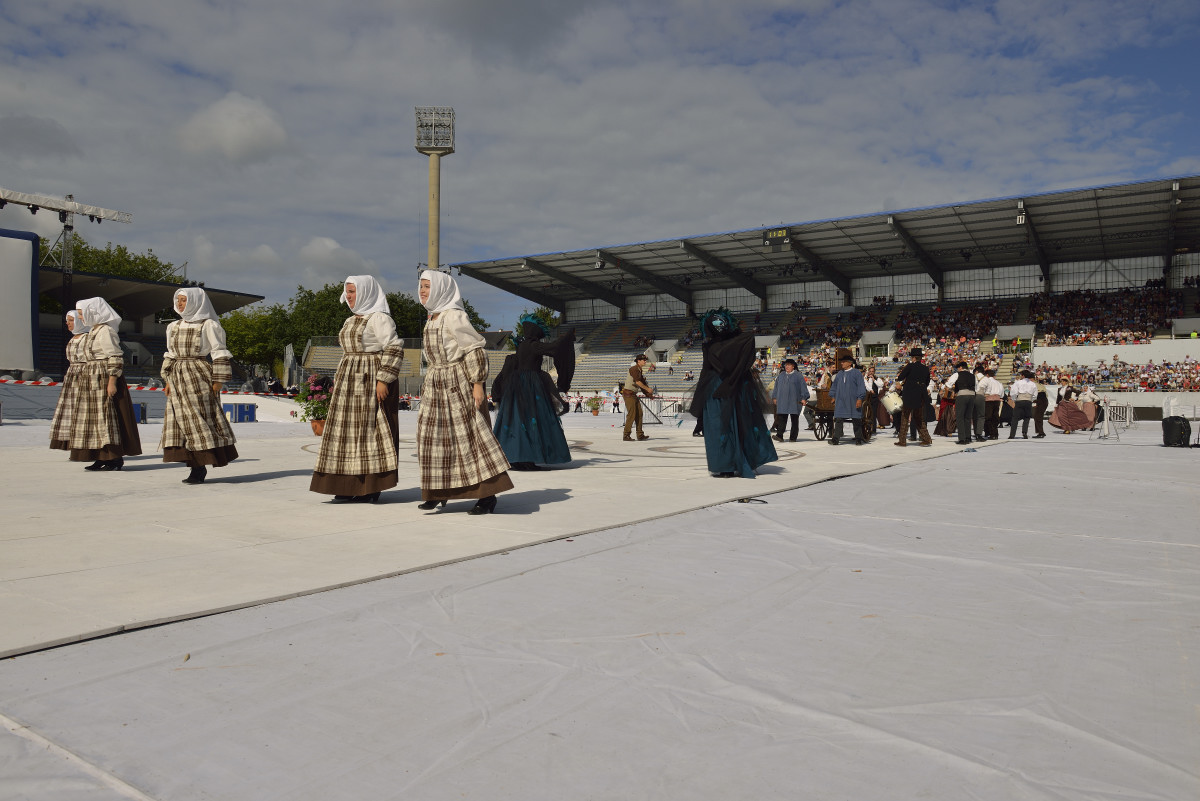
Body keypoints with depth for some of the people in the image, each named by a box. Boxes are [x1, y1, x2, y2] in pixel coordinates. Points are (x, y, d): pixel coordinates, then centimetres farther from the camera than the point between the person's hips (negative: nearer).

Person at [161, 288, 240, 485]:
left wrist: (218, 380, -11)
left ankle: (201, 467, -2)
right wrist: (168, 380, 15)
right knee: (182, 420, 1)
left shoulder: (208, 325, -2)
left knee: (200, 419, -7)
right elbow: (170, 355, 21)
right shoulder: (174, 327, 17)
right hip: (178, 379, 7)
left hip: (199, 377, -7)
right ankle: (197, 466, 4)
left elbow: (219, 354, -5)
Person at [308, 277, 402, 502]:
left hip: (370, 382, -9)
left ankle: (371, 488, -2)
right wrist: (338, 382, 20)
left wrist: (383, 380, -21)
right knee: (347, 431, 7)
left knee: (370, 430, -7)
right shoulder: (351, 320, 20)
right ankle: (350, 486, 13)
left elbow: (394, 349, -16)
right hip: (349, 382, 9)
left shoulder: (379, 318, -8)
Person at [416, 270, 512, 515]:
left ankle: (488, 495, -4)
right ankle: (438, 492, 19)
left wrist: (478, 384, -21)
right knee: (433, 436, 9)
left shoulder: (454, 316, -13)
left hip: (458, 383, -9)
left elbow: (475, 350, -16)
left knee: (469, 434, -8)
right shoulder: (433, 318, 14)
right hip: (436, 384, 9)